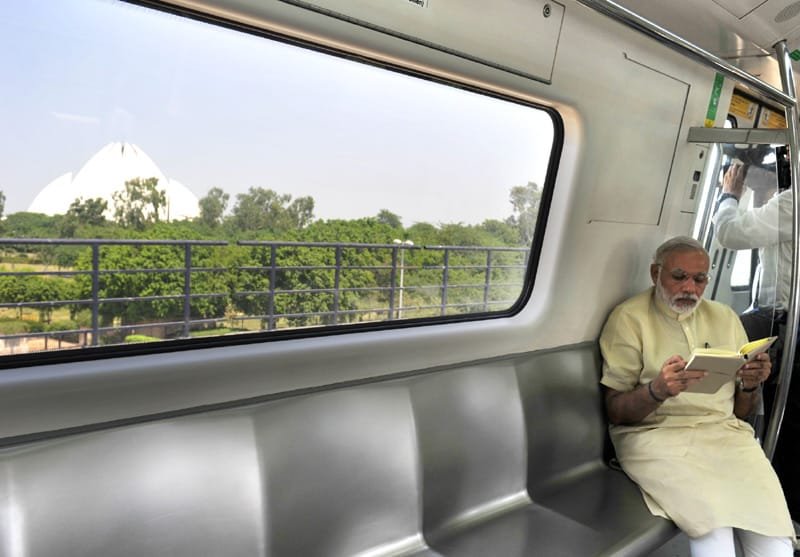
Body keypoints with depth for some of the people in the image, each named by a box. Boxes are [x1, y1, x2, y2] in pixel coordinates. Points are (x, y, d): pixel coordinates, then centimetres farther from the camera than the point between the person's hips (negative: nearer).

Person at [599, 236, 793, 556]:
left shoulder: (725, 318, 15)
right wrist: (657, 390, -24)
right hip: (655, 433, -4)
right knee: (713, 517, -30)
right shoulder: (629, 318, 0)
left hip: (723, 431, 4)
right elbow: (614, 411, -4)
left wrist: (751, 385, -5)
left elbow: (741, 411, 18)